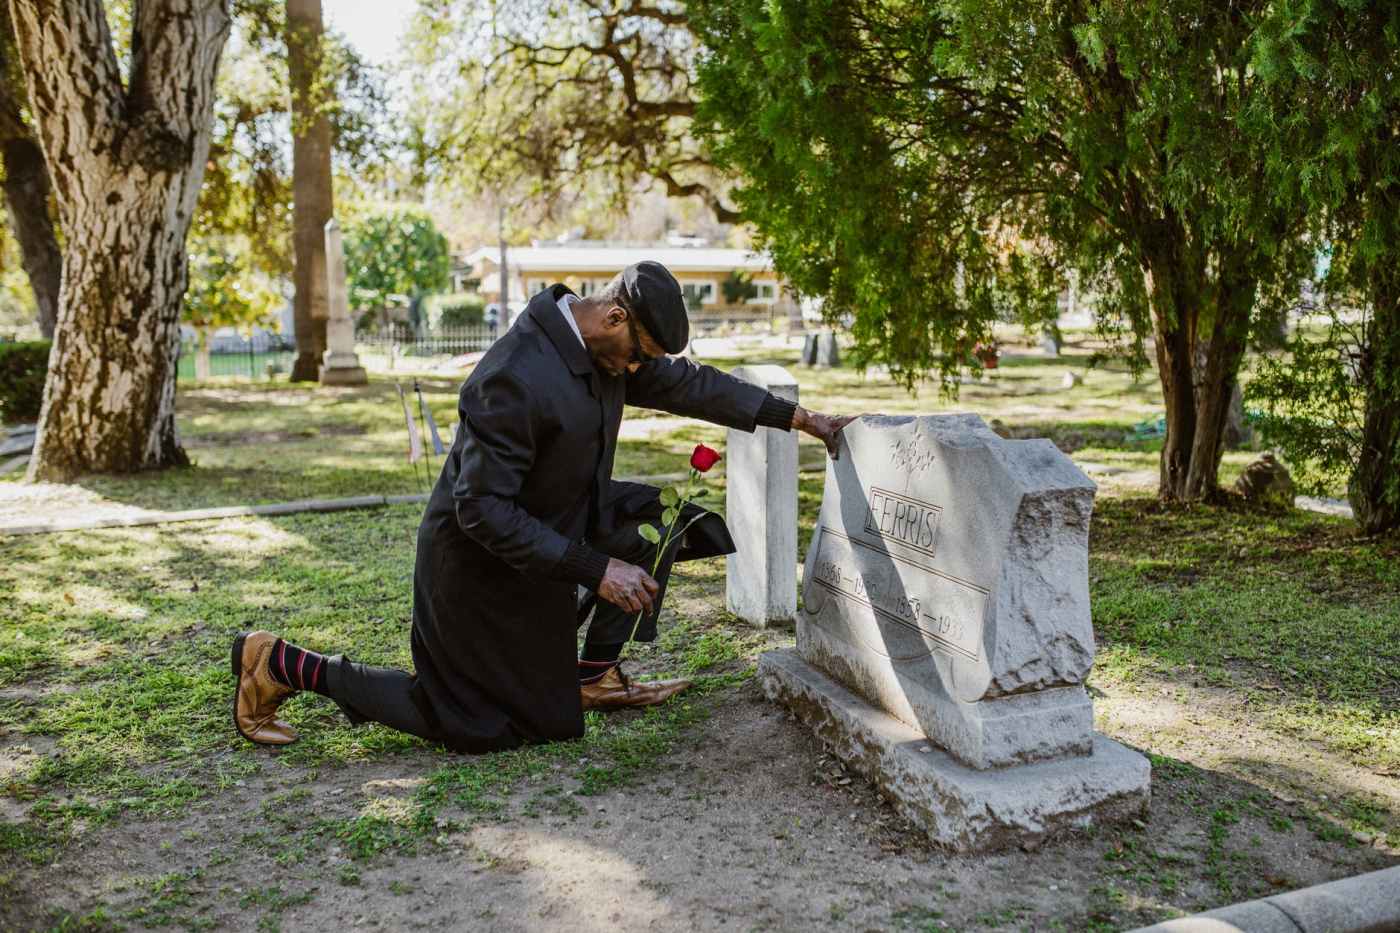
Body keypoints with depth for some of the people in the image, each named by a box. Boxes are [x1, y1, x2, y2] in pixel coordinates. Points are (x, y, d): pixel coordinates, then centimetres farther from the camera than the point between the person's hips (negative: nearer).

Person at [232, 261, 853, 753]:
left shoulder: (605, 347, -6)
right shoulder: (515, 378, -33)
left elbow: (688, 382, 6)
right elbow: (481, 509, -32)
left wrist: (800, 419, 5)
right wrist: (595, 569, -32)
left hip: (552, 527, 9)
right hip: (483, 562, -9)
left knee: (655, 519, 3)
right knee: (475, 725, 2)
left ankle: (594, 674, 13)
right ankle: (284, 666, 9)